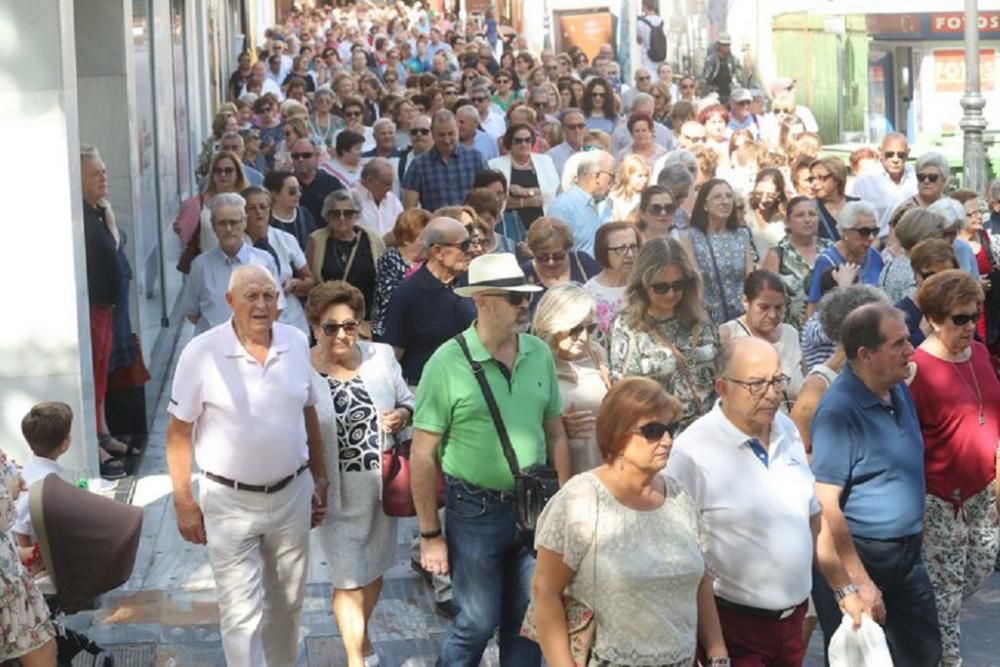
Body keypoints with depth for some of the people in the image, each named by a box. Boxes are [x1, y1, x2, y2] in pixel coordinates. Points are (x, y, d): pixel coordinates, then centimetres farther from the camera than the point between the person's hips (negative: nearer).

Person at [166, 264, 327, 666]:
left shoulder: (297, 343, -2)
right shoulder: (202, 353, -15)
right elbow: (179, 433, -9)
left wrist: (319, 478, 11)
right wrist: (184, 502, -9)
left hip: (292, 494, 4)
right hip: (230, 502, -4)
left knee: (288, 602, 20)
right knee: (242, 615, -1)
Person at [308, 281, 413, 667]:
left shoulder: (380, 356, -4)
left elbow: (407, 401, 9)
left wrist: (402, 415, -13)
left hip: (382, 485, 4)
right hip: (337, 492, -4)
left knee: (374, 568, 20)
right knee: (349, 579, 2)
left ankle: (360, 636, 45)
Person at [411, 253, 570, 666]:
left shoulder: (540, 353, -1)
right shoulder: (447, 363, -15)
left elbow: (555, 434, 8)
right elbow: (422, 455, -11)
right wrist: (430, 534, -9)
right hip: (476, 511, -4)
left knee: (529, 619, 15)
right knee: (479, 622, 7)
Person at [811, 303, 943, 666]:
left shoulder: (899, 391, 4)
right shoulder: (839, 411, -22)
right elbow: (825, 507, -24)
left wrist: (918, 535, 14)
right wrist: (859, 582, -24)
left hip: (908, 553, 8)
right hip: (858, 556, -8)